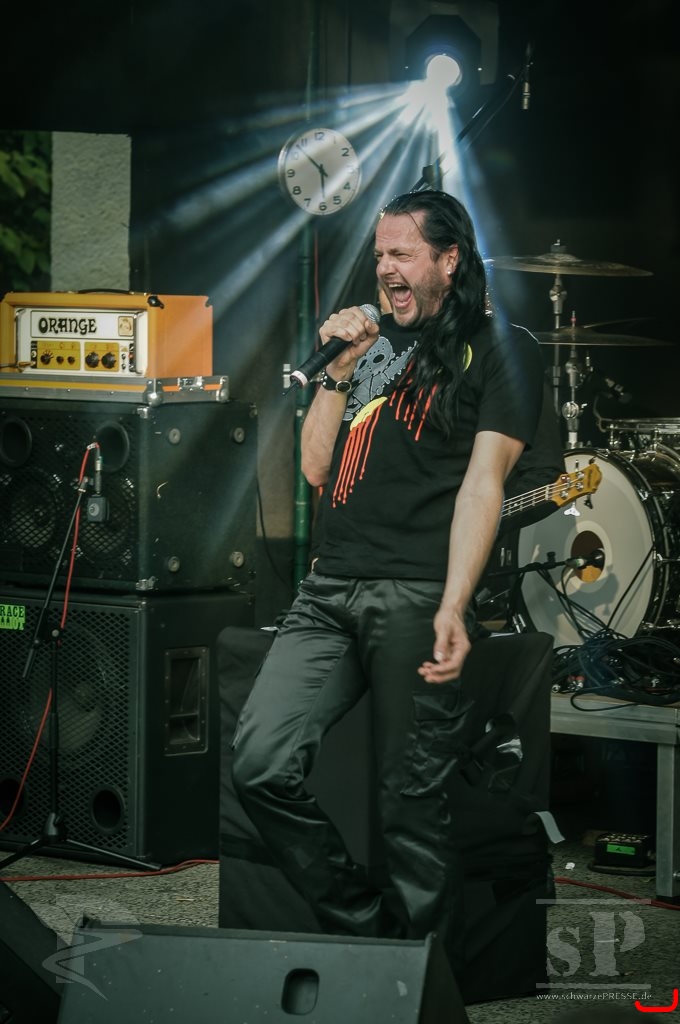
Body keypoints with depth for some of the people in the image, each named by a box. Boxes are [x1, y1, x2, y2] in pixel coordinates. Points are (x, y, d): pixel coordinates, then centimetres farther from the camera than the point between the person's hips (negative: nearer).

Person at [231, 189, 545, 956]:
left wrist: (452, 609, -17)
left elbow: (484, 479, -6)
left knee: (411, 803, -5)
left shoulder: (498, 348, 5)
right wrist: (339, 369, 8)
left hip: (414, 597, -6)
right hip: (329, 591, 6)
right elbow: (316, 467, 21)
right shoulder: (376, 346, 24)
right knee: (260, 765, -10)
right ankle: (362, 927, 4)